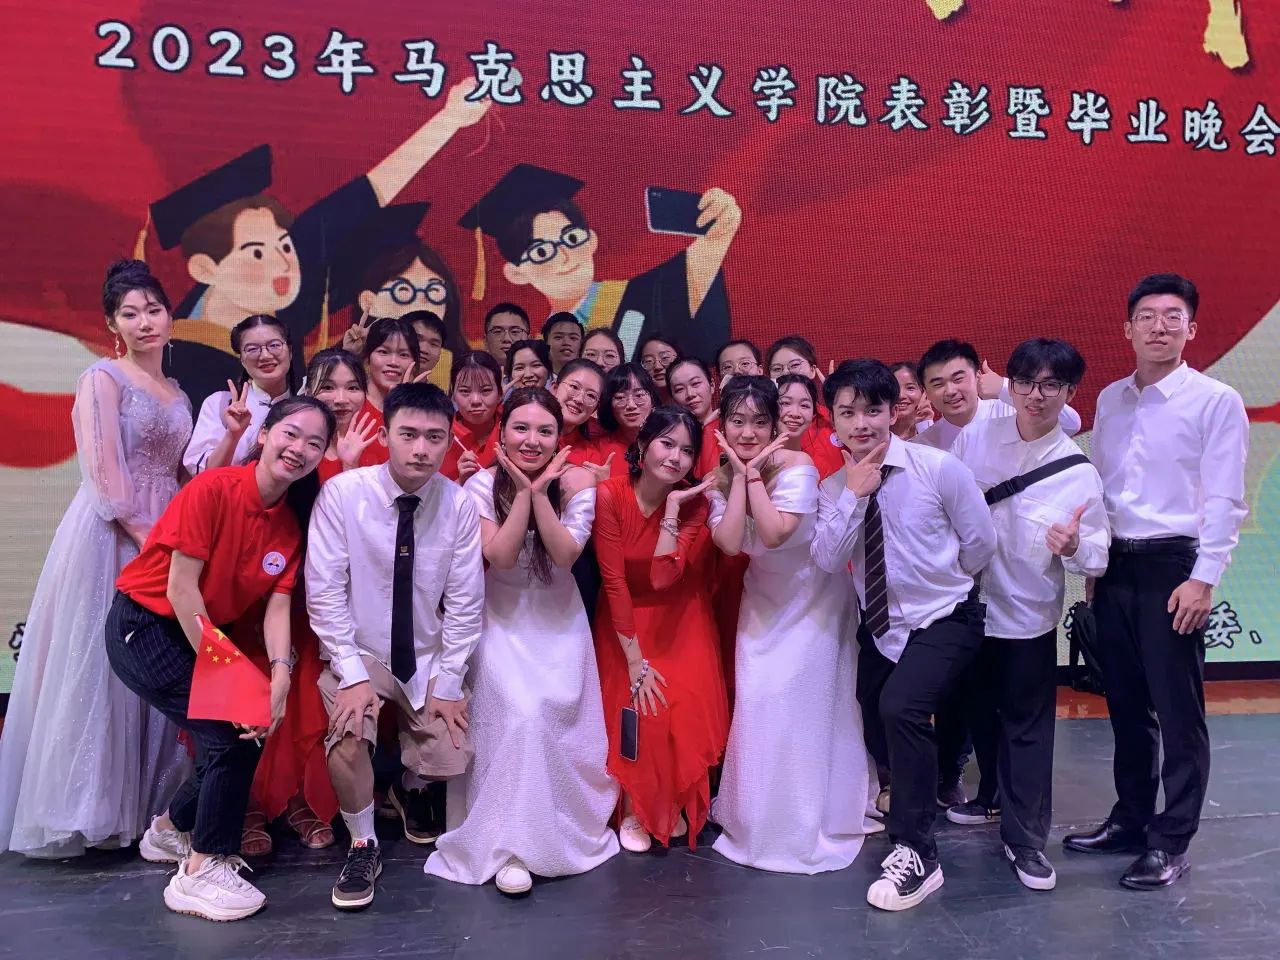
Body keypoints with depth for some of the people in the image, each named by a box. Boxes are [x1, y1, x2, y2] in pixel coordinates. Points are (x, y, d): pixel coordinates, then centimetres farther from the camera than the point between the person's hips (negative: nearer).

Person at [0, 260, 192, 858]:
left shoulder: (177, 394, 17)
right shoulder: (102, 379, -3)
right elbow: (103, 474, -13)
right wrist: (148, 538, -17)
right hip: (109, 537, -6)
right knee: (99, 668, -2)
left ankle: (143, 804, 18)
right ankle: (88, 809, 8)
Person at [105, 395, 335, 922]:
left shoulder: (295, 521, -2)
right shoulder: (213, 489, -22)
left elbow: (277, 606, -7)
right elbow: (180, 588, -22)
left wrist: (280, 673, -24)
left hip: (206, 631, 7)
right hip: (144, 623, -7)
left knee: (250, 725, 4)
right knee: (231, 734, -15)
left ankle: (170, 828, 32)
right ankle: (199, 873, 2)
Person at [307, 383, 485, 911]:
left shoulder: (460, 504, -11)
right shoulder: (343, 493, -17)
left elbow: (464, 603, -6)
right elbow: (325, 592, -15)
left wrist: (447, 683, -7)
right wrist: (353, 673, -19)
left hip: (428, 658, 2)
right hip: (358, 652, -2)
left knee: (452, 759, -8)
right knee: (349, 734, -28)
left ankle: (412, 789, 32)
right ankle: (363, 847, 1)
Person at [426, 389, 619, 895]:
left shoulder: (576, 481, -10)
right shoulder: (483, 484, -11)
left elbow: (565, 554, -21)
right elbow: (500, 556, -21)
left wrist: (538, 491, -26)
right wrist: (523, 492, -26)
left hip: (559, 619, 1)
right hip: (502, 619, -1)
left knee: (557, 715, -12)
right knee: (518, 715, -19)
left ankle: (559, 829, 13)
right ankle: (509, 844, -7)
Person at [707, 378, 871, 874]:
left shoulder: (796, 465, -22)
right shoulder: (721, 479, -7)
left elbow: (774, 533, -33)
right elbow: (730, 543, -22)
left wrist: (754, 475, -27)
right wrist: (741, 475, -21)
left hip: (812, 597, -4)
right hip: (763, 599, 5)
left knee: (802, 704, 0)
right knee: (758, 704, 6)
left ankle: (807, 824, 20)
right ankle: (759, 819, 25)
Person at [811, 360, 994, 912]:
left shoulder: (940, 469, -15)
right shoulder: (833, 489, -3)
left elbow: (981, 544, -6)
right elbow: (827, 561, -15)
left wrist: (938, 582, 7)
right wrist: (854, 494, -23)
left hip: (943, 621, -5)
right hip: (878, 626, 5)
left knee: (901, 708, -27)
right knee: (877, 727, 17)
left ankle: (917, 855, -11)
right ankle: (914, 799, 52)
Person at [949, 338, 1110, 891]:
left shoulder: (1078, 471, -12)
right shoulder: (974, 437, -6)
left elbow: (1096, 554, -12)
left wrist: (1074, 545, -32)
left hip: (1028, 615, -3)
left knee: (1028, 726, 4)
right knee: (980, 711, 21)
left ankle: (1025, 839, 19)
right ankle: (995, 797, 44)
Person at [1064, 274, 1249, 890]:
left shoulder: (1216, 401, -6)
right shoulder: (1110, 401, 11)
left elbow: (1224, 500, -10)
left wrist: (1202, 579, -15)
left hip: (1173, 566, -5)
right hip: (1115, 566, 6)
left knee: (1177, 710, 2)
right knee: (1126, 704, 14)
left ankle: (1171, 842, 15)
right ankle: (1130, 820, 29)